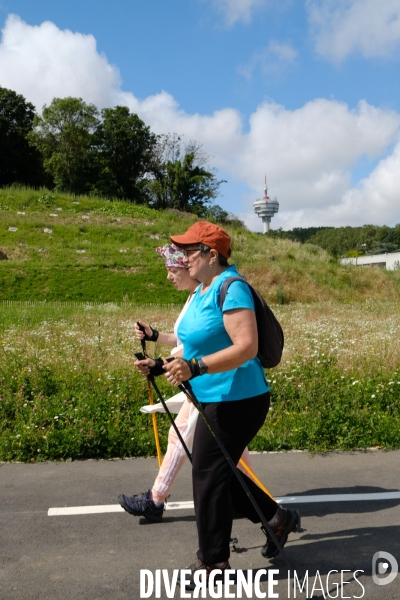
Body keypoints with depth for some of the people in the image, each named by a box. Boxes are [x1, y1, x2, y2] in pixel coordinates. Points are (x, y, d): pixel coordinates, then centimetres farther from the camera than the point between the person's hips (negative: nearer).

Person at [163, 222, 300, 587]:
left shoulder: (230, 288, -19)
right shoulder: (202, 290, 10)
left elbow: (246, 347, -28)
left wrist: (195, 367, -36)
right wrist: (173, 364, 14)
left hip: (237, 400, -10)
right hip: (215, 399, 10)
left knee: (208, 477, -1)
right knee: (218, 473, 17)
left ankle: (213, 563, 17)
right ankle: (278, 518, 35)